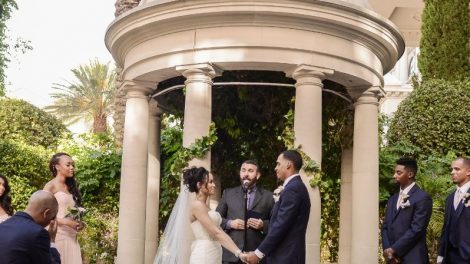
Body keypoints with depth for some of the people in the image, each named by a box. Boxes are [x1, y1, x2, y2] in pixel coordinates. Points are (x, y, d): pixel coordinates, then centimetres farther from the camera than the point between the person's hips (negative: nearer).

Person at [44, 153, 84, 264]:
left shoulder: (70, 186, 15)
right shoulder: (51, 186, -5)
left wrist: (78, 223, 2)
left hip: (71, 236, 6)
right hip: (57, 234, -6)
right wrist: (66, 222, -18)